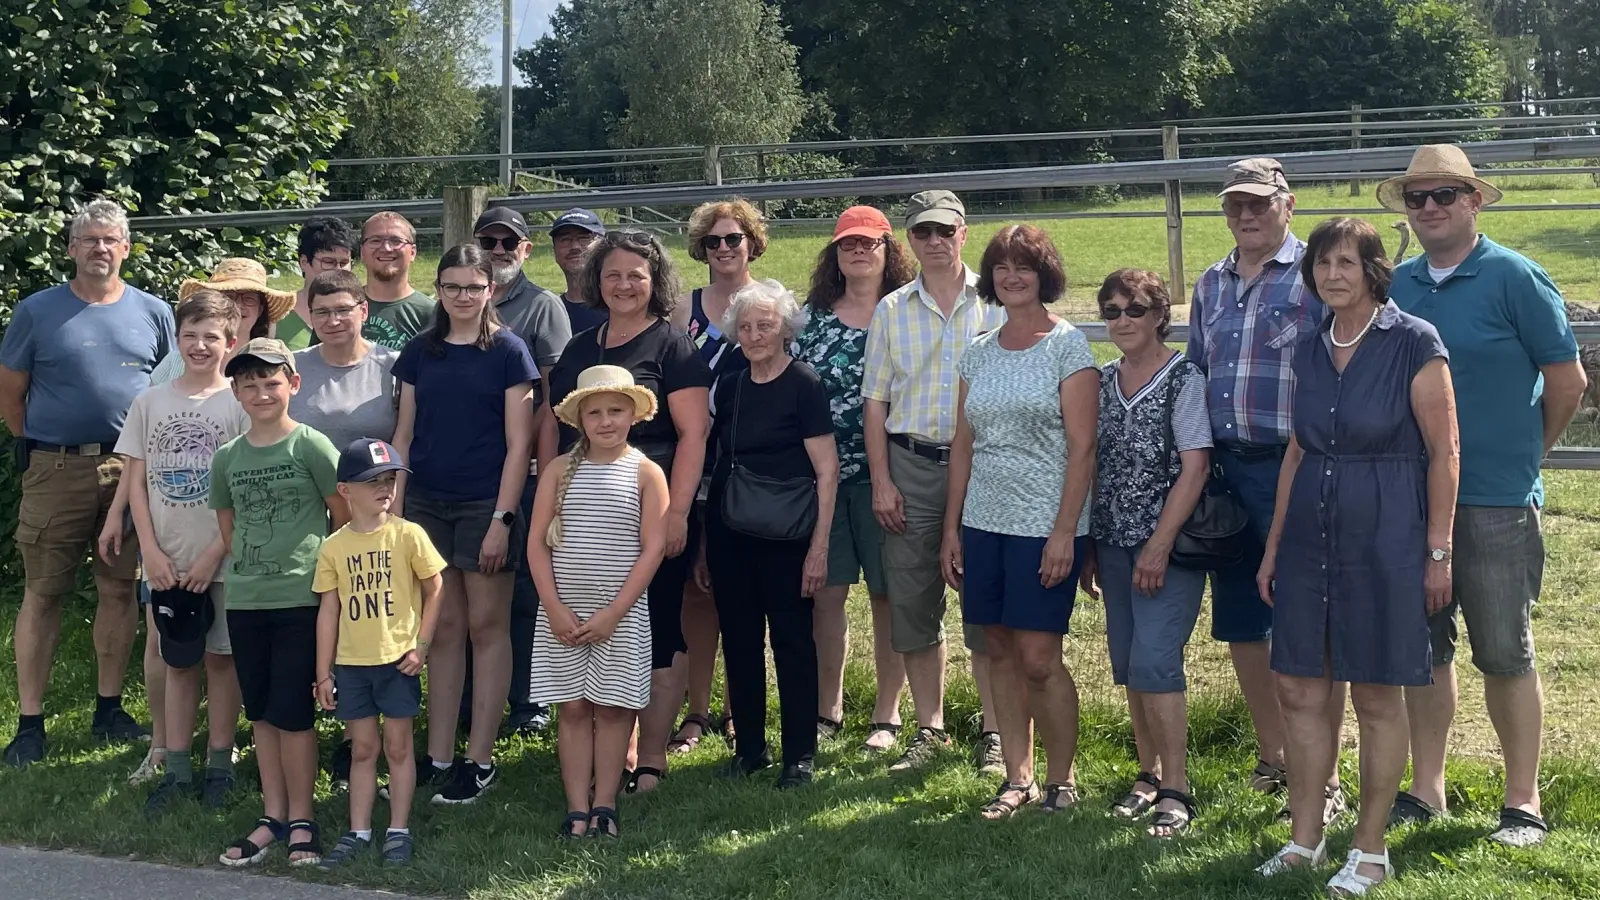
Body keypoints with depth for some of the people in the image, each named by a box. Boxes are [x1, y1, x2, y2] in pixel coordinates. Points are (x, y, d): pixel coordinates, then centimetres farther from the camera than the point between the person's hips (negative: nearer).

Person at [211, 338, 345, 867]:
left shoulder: (311, 446, -6)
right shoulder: (227, 457, 7)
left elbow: (344, 519, -1)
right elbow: (227, 527, 17)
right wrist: (253, 567, 9)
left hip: (301, 599, -5)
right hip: (245, 602, 5)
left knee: (292, 711, -3)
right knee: (260, 712, 11)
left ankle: (300, 820, 10)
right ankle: (272, 817, 21)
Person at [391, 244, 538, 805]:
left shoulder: (507, 351, -3)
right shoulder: (420, 353, 8)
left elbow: (519, 443, -6)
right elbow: (404, 435, 11)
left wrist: (503, 518, -12)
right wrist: (392, 506, 2)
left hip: (484, 505, -4)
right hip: (427, 504, 4)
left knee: (486, 626, 1)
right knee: (443, 628, 9)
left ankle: (479, 759, 8)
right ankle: (437, 756, 14)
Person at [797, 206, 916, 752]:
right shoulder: (813, 316, 10)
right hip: (821, 472, 2)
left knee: (887, 593, 4)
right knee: (826, 593, 4)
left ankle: (887, 715, 14)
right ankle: (828, 711, 17)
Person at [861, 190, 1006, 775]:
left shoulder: (996, 304, 2)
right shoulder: (892, 311, 10)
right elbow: (875, 402, 10)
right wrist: (881, 482, 2)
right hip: (910, 467, 3)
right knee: (912, 601, 6)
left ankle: (994, 732, 10)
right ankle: (929, 728, 18)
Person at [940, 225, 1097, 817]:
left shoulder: (1067, 346, -5)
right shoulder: (978, 353, 11)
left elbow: (1082, 448, -10)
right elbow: (963, 445, 13)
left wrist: (1064, 531, -16)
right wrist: (951, 528, 9)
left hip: (1044, 526, -5)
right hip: (983, 523, 6)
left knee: (1038, 657, -5)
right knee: (1000, 652, 9)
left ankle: (1062, 779, 11)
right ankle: (1018, 778, 18)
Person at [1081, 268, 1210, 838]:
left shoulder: (1183, 379, -8)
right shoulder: (1102, 381, 9)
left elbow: (1195, 467, -13)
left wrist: (1159, 546, -17)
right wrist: (1088, 545, 10)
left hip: (1168, 542, -6)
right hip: (1114, 543, 6)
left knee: (1153, 662, -14)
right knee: (1128, 664, 10)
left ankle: (1175, 790, -6)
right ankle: (1148, 775, 23)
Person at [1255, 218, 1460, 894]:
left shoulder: (1414, 343, -8)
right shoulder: (1311, 350, 9)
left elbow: (1444, 452, -7)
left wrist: (1438, 553, -9)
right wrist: (1274, 547, 15)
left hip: (1385, 539, -6)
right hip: (1311, 535, 6)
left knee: (1377, 699, 4)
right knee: (1299, 692, 7)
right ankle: (1305, 839, 20)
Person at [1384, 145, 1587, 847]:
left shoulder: (1514, 277, -6)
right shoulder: (1397, 285, 8)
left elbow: (1568, 381, -2)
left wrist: (1523, 455, 8)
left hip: (1495, 501, -5)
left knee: (1504, 654, 2)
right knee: (1424, 646, 11)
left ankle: (1523, 803, 13)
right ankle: (1426, 790, 22)